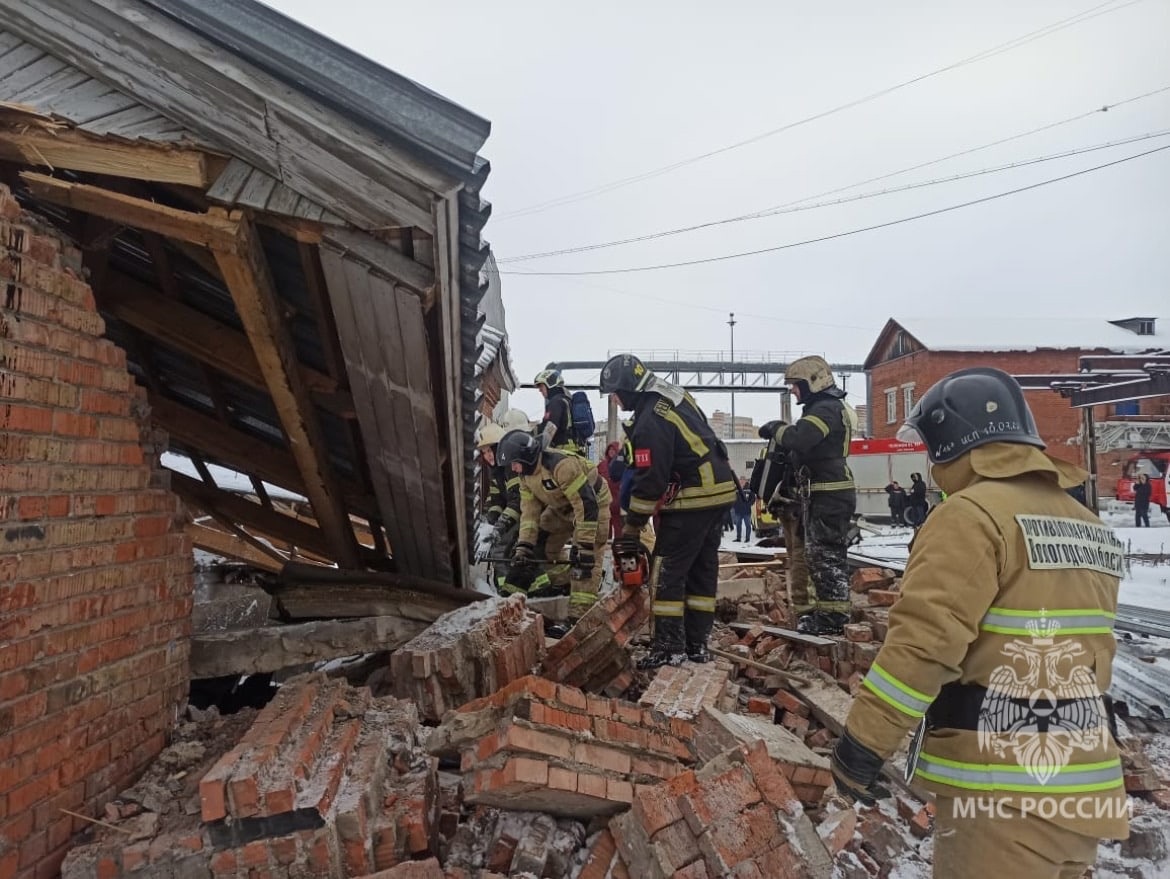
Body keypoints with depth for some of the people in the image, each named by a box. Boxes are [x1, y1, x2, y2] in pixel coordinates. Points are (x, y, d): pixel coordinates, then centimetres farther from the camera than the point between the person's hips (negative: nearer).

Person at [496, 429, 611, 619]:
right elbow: (529, 510, -7)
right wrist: (524, 546, -17)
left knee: (586, 560, -16)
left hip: (592, 502, -9)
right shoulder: (525, 474, -8)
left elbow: (587, 505, -37)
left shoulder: (562, 465, -37)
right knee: (540, 545, 5)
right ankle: (563, 584, 22)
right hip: (562, 507, 9)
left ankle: (579, 616, -13)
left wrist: (584, 546, -35)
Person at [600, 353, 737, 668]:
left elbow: (650, 480, -19)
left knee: (668, 572, -2)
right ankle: (697, 644, 20)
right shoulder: (675, 395, 10)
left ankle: (669, 648, 2)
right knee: (702, 569, 13)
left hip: (692, 501, -10)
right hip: (719, 491, 10)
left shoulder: (651, 419, -19)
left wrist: (631, 528, -10)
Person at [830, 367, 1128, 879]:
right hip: (1085, 790, 8)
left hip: (1002, 794, -8)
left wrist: (862, 744, -18)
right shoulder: (1090, 528, 11)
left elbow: (923, 640, -23)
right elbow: (1094, 655, 17)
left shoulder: (973, 514, -16)